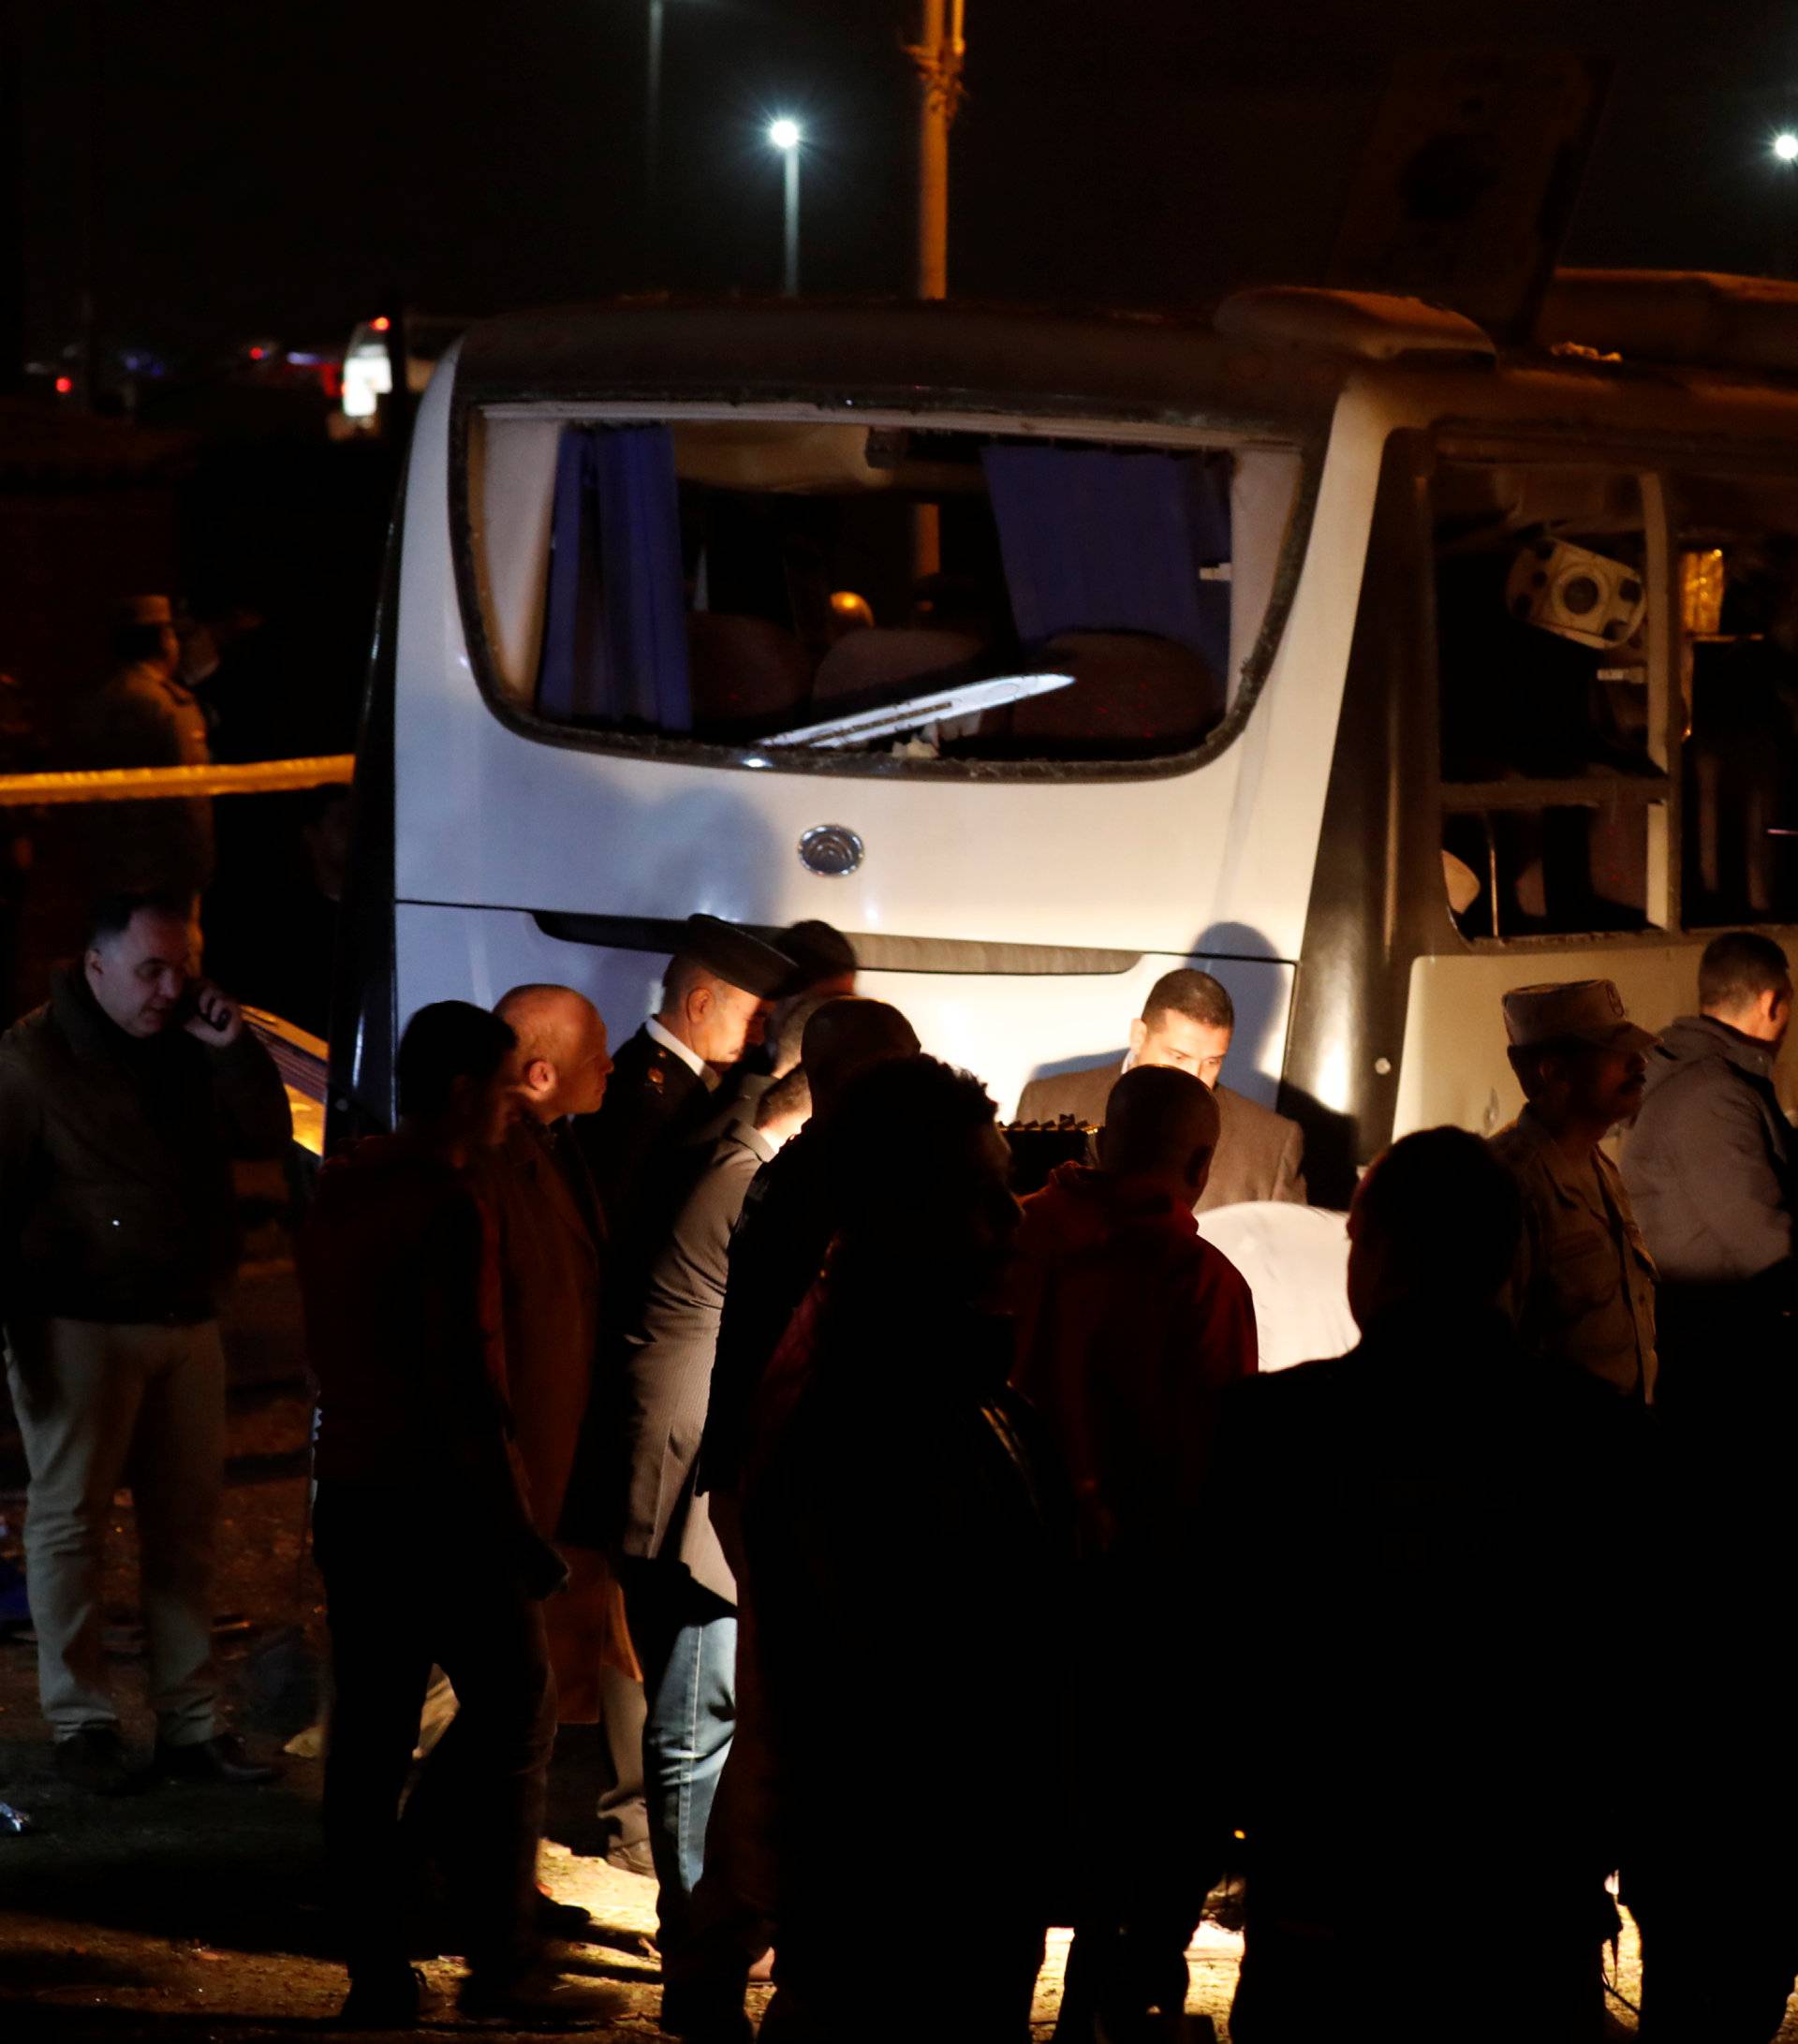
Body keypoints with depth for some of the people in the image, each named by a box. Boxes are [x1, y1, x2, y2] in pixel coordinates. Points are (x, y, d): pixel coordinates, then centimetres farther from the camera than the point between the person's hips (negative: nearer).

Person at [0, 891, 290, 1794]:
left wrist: (233, 1048, -6)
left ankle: (190, 1723, 12)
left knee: (187, 1524, 7)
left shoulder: (189, 1046, 9)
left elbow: (267, 1137, 9)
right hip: (79, 1324, -6)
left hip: (185, 1321, 6)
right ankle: (81, 1721, 8)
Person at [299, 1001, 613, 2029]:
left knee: (368, 1735, 7)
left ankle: (376, 1974, 8)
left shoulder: (342, 1188, 10)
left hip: (352, 1493, 8)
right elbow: (467, 1379, -18)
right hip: (444, 1507, -8)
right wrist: (515, 1522, -13)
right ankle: (504, 1969, 2)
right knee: (514, 1720, 2)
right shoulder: (450, 1208, -16)